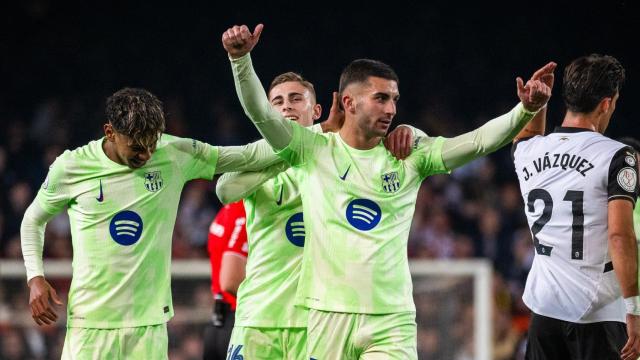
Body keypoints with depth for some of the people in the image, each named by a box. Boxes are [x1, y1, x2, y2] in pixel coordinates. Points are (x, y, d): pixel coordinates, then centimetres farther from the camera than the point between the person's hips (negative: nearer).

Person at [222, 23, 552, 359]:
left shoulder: (409, 155, 5)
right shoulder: (313, 150, 3)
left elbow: (479, 141, -4)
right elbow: (261, 112, -7)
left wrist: (525, 110, -20)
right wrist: (241, 58, -23)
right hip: (328, 315, -1)